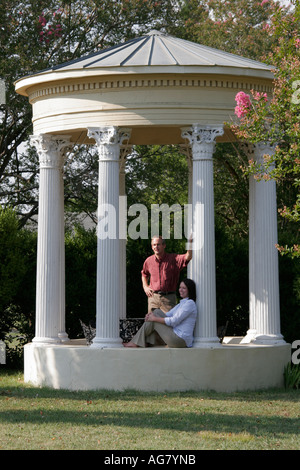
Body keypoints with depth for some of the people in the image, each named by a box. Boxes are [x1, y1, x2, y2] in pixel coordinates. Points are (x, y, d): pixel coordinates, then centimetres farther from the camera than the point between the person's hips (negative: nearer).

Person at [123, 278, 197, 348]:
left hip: (181, 340, -9)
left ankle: (135, 343, -1)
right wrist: (151, 314, -4)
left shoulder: (190, 303, -11)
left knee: (154, 321, -7)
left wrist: (155, 318, -13)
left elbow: (174, 321, -18)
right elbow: (167, 315, 15)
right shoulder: (181, 303, 21)